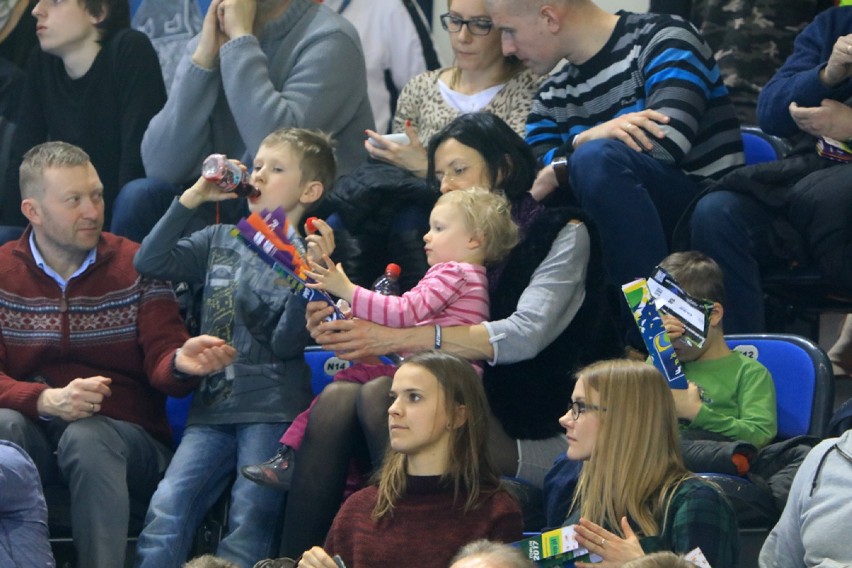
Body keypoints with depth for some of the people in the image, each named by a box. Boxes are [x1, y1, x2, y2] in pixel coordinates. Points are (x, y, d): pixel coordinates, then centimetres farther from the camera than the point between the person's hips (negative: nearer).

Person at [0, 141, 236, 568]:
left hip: (127, 435, -1)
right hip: (35, 428, 1)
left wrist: (181, 363, -29)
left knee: (85, 438, -35)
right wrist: (49, 400, -23)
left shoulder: (136, 266, 5)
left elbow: (160, 363, -3)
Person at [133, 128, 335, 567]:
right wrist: (191, 199, 4)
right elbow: (150, 263, 6)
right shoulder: (220, 241, 18)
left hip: (271, 411, -4)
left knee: (249, 523, -14)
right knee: (166, 511, -14)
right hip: (212, 406, 4)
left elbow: (287, 342, -7)